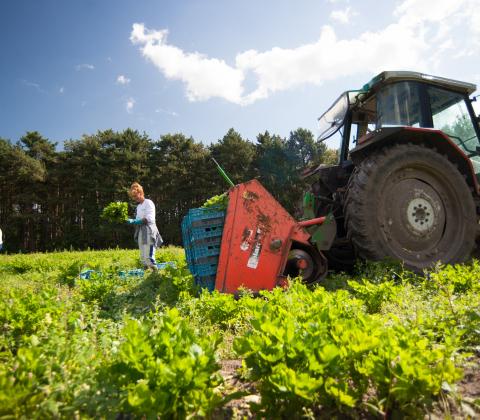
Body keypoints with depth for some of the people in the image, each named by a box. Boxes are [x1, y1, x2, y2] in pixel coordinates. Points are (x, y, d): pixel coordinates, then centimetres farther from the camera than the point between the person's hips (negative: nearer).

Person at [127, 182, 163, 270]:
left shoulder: (148, 203, -4)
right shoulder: (138, 206, 19)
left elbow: (149, 219, -14)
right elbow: (138, 220, 16)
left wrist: (134, 221, -17)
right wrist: (132, 221, -5)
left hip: (149, 231, -8)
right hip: (140, 232, 8)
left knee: (149, 257, -13)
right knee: (143, 258, 8)